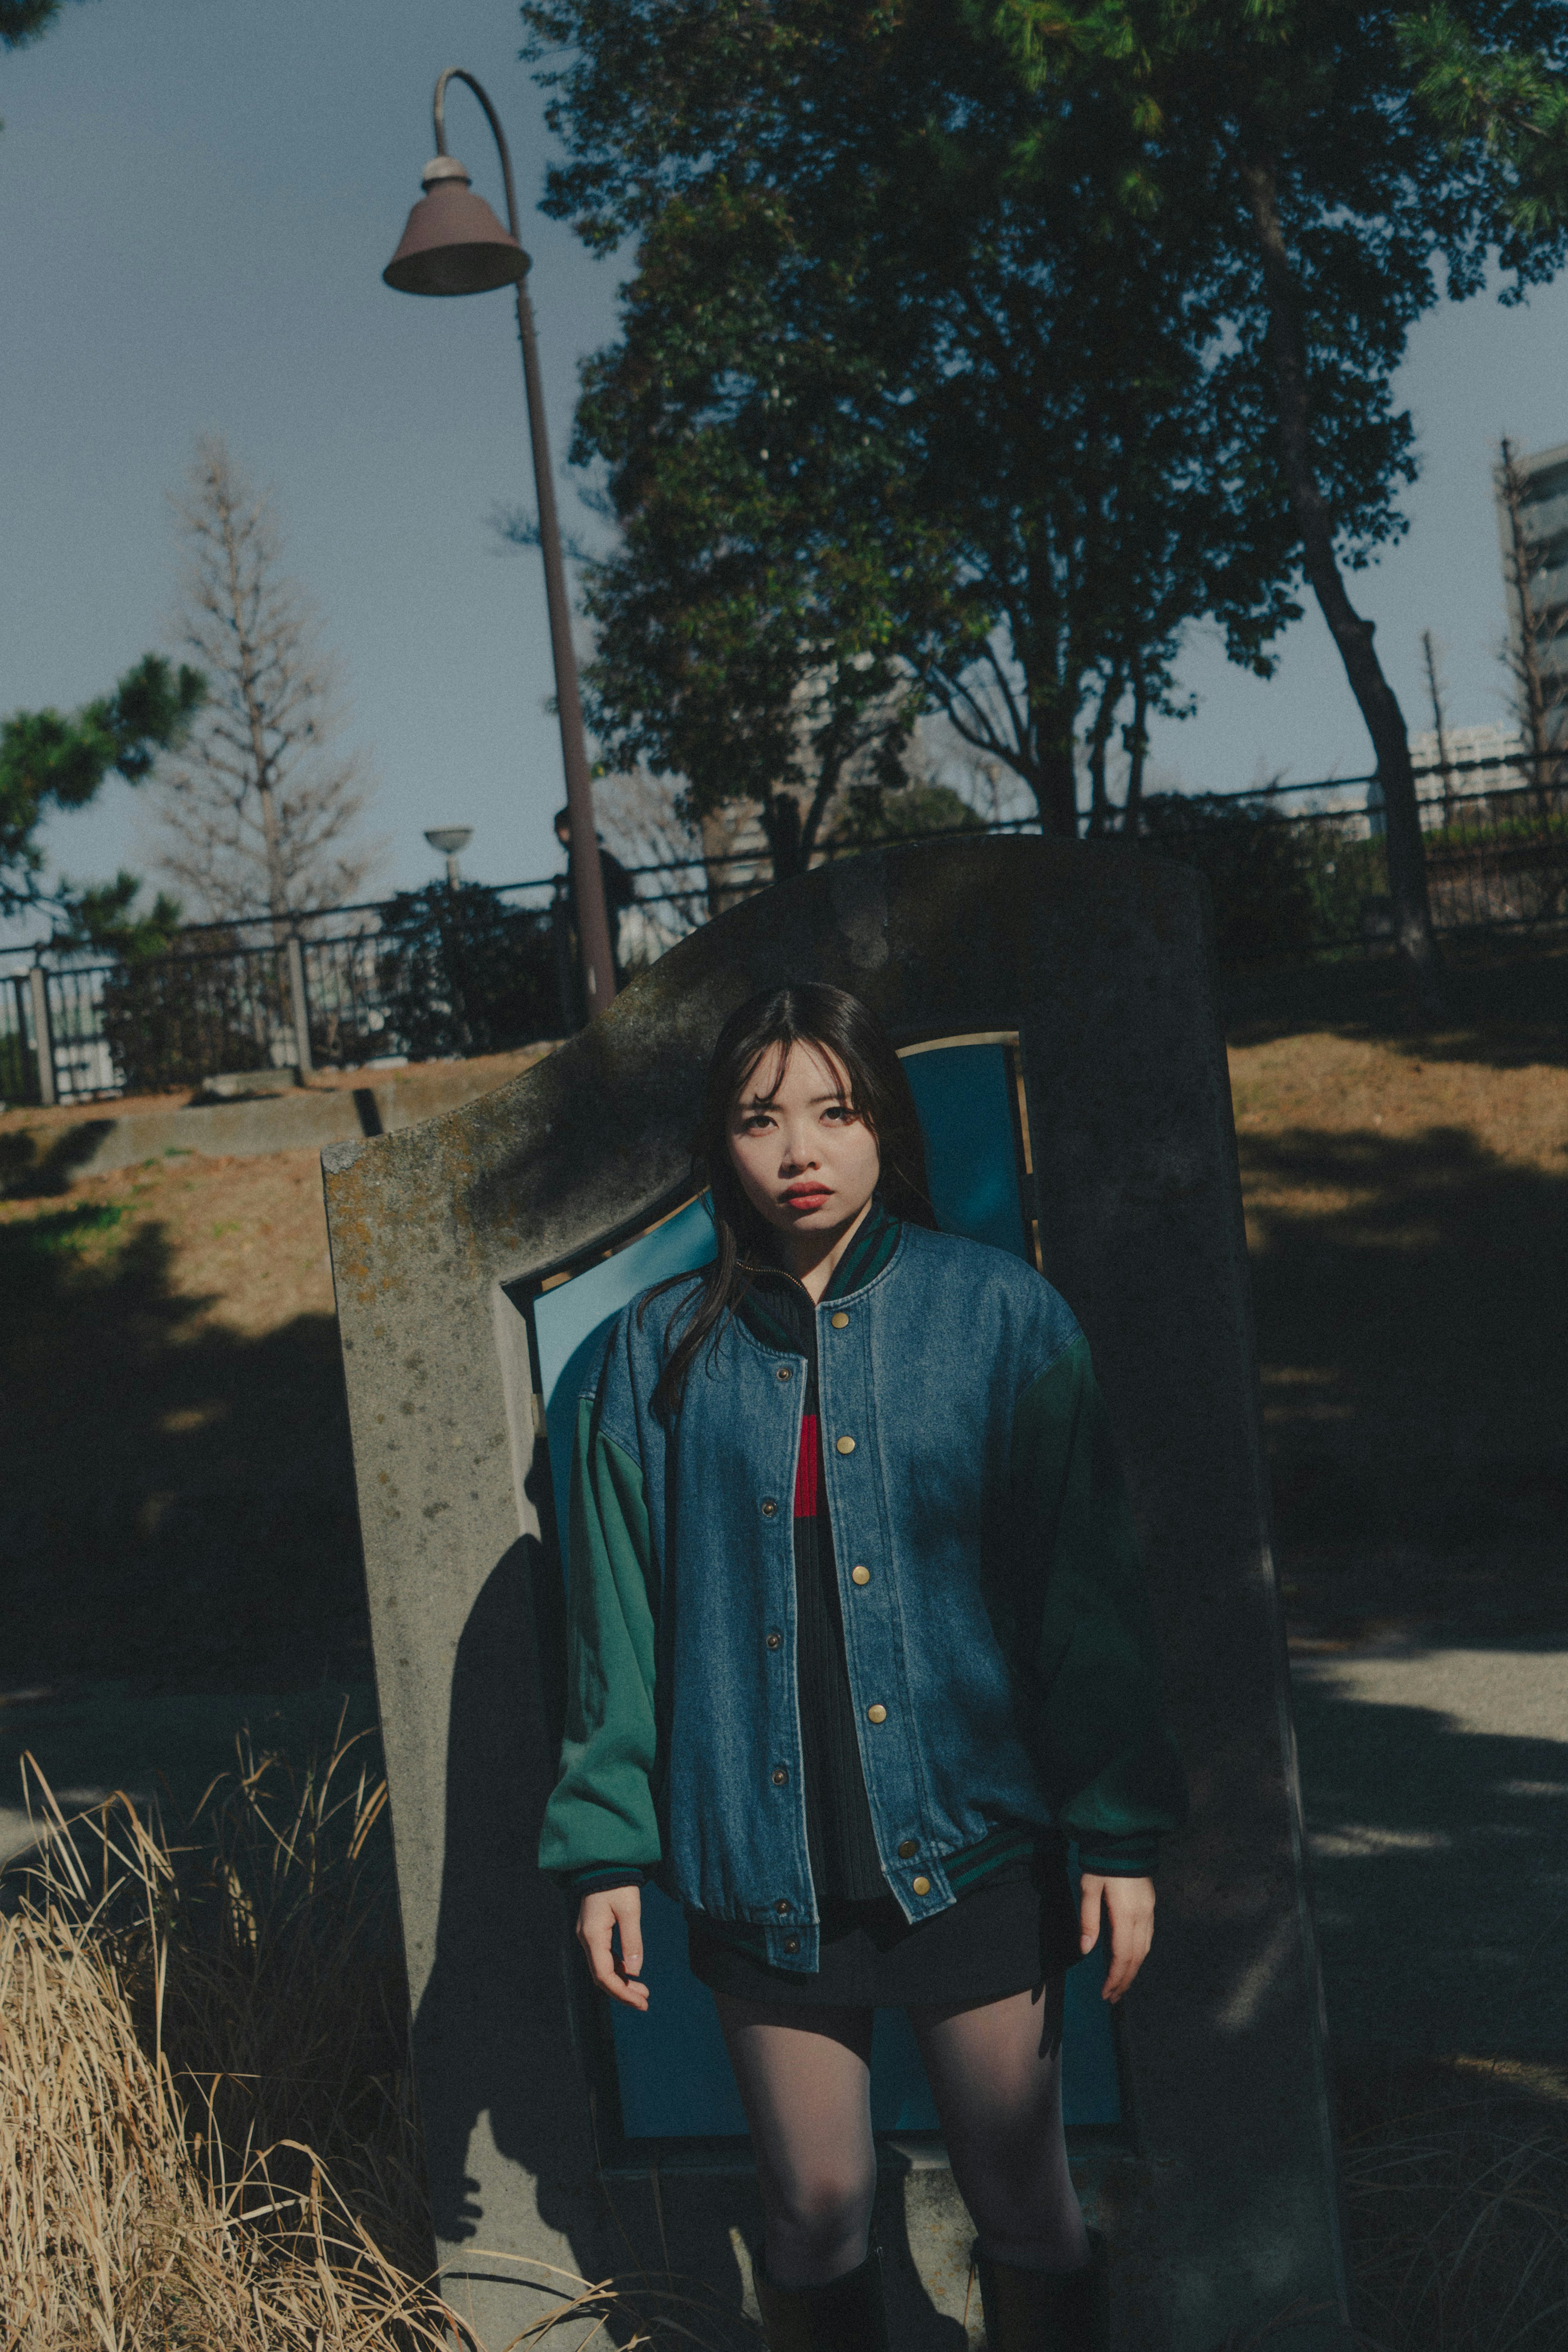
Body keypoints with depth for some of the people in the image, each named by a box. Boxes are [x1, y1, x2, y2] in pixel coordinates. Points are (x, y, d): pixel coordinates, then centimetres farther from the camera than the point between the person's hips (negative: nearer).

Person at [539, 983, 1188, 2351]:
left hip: (974, 1840, -1)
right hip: (765, 1864, 2)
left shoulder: (999, 1314, -3)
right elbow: (619, 1616, 5)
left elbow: (1090, 1584, -3)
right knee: (815, 2215, 12)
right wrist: (606, 1844, 3)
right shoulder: (665, 1352, 2)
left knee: (1024, 2208, 10)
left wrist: (1121, 1830, -6)